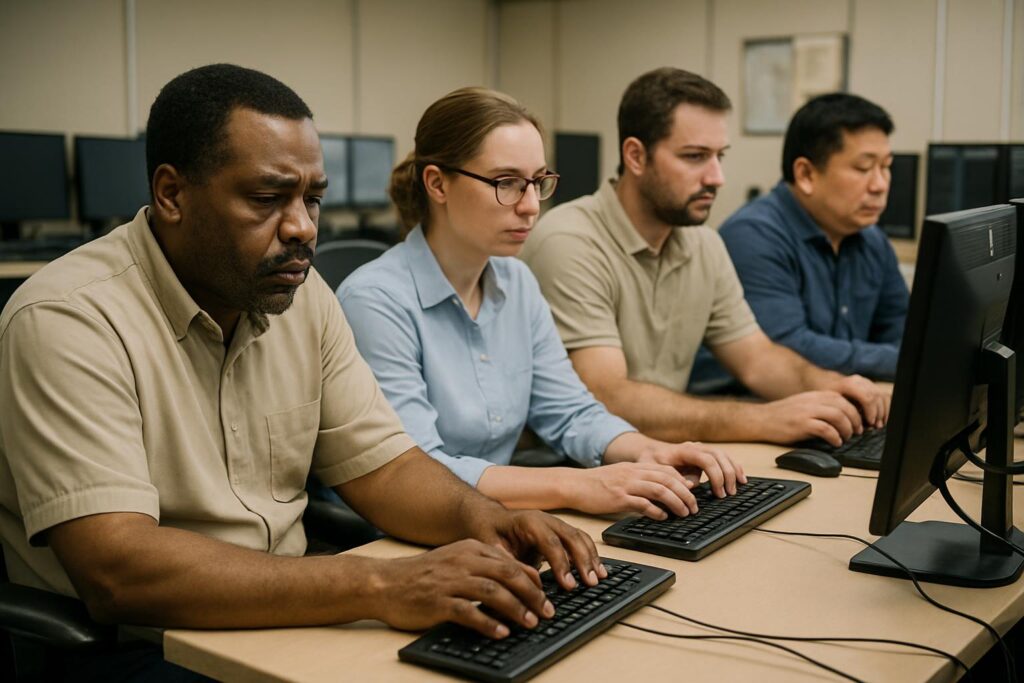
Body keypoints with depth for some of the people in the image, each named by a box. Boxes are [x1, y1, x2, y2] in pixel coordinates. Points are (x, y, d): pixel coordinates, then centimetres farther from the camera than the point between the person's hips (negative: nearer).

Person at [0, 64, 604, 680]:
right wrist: (380, 587, -34)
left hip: (284, 622, 6)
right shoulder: (69, 322, -18)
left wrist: (483, 519, -14)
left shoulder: (300, 294, 4)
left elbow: (380, 462, 7)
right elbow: (116, 572, -28)